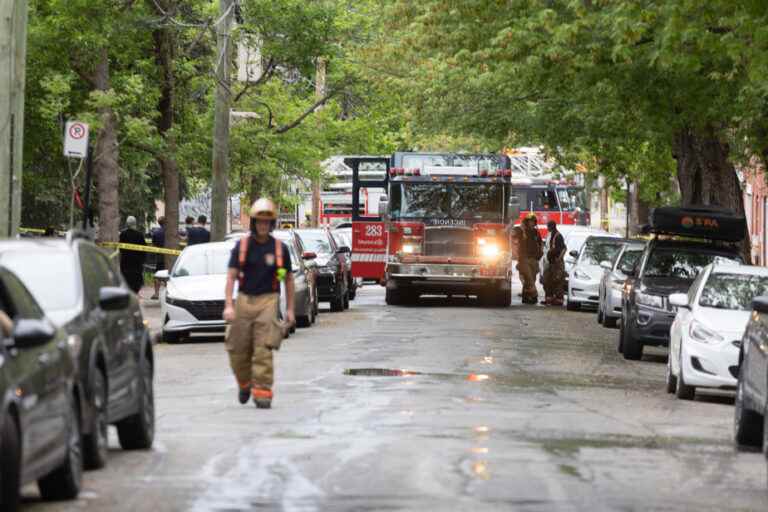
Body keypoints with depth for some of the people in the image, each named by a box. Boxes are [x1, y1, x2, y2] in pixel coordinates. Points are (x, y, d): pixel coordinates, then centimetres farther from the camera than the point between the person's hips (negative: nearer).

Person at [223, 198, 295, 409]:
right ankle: (244, 384, 31)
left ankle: (262, 392, -7)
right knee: (239, 351, 5)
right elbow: (231, 276, 0)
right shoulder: (242, 246, 3)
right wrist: (228, 305, -10)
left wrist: (290, 309, 10)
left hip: (267, 301, -1)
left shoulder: (280, 249, 3)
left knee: (263, 350, -11)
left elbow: (289, 279, 12)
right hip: (244, 300, 1)